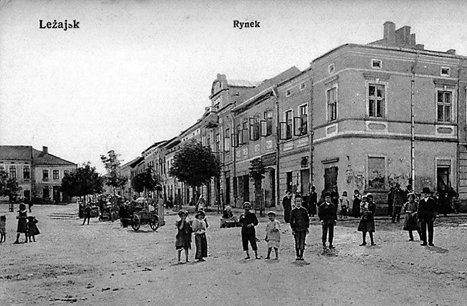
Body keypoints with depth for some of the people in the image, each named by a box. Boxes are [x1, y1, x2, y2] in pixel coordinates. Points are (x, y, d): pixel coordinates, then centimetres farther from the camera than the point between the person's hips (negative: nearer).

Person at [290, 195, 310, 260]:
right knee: (297, 242, 2)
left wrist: (307, 227, 3)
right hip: (296, 229, 0)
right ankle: (298, 255, 10)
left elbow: (307, 219, 8)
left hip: (303, 229, 0)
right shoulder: (293, 211, 2)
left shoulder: (304, 210, 3)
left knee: (302, 242, 1)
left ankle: (301, 255, 10)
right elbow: (291, 220, 4)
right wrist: (292, 229, -2)